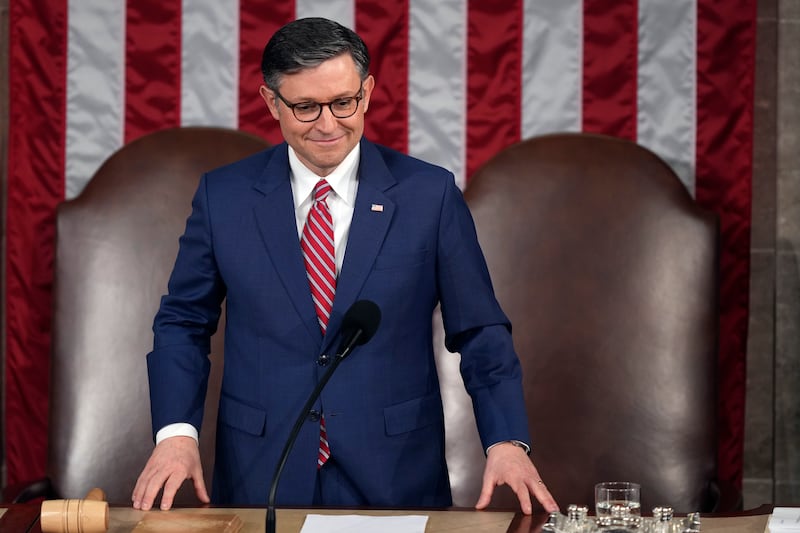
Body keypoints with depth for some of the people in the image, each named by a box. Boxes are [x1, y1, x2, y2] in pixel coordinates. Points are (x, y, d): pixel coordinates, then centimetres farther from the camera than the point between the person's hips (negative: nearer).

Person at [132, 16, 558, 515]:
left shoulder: (430, 194, -3)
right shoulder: (224, 195, 0)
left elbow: (480, 332, 0)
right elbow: (183, 323, 6)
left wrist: (506, 441, -13)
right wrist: (176, 432, -9)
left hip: (395, 477, -1)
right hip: (261, 476, 1)